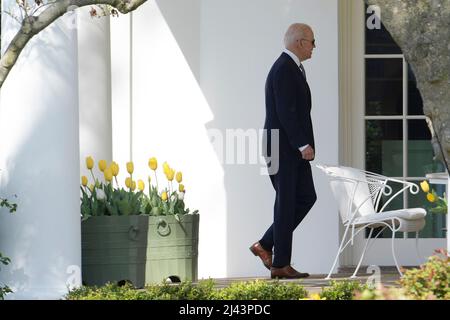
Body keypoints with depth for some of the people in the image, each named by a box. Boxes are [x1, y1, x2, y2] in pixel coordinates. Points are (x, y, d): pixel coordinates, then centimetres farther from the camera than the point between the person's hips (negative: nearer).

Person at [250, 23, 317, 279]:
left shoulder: (293, 68, 16)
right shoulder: (284, 70, -16)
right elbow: (285, 112, -22)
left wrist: (304, 144, 12)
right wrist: (303, 145, -22)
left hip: (294, 149, 10)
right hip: (284, 148, -10)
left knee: (306, 197, 11)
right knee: (287, 204, -4)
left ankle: (266, 245, 15)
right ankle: (280, 265, 2)